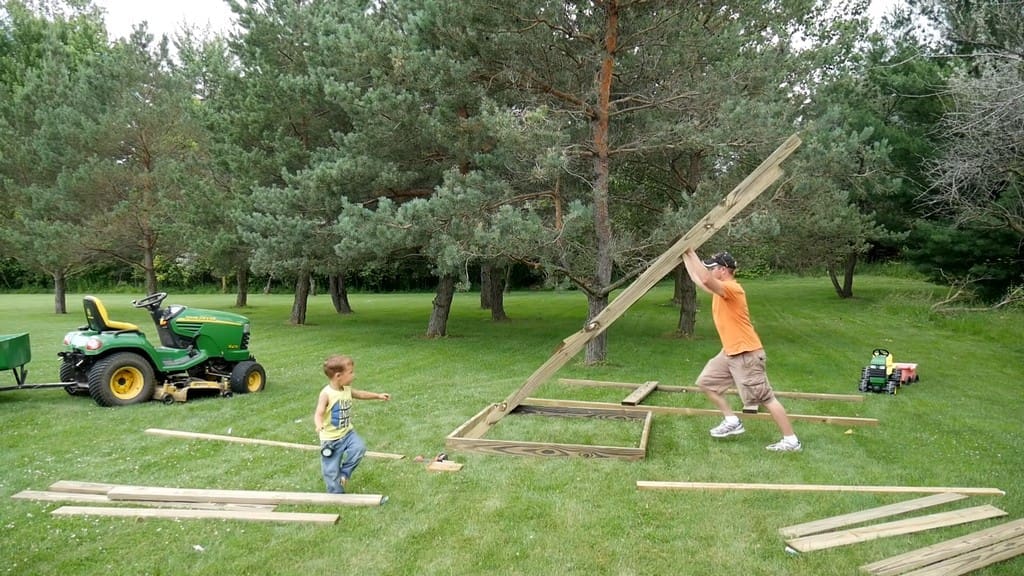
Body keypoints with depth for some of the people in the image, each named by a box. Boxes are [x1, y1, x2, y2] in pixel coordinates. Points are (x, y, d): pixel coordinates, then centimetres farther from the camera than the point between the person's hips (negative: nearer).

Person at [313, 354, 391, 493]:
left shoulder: (347, 389, 0)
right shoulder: (326, 394, -22)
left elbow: (360, 394, 20)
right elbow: (318, 414, -29)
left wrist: (378, 395, 22)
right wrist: (319, 425, -50)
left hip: (347, 432, 6)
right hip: (331, 438, -6)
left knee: (359, 447, -20)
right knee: (331, 469, 3)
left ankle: (345, 472, 3)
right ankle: (336, 494, 22)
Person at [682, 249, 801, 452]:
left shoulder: (732, 288, -20)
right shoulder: (720, 289, 10)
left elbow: (705, 279, -37)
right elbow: (697, 278, 21)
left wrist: (691, 253, -28)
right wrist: (686, 255, 16)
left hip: (746, 354, -10)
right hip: (730, 352, 10)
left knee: (765, 398, -4)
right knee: (706, 381, 14)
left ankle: (791, 441, 4)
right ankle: (732, 421, 19)